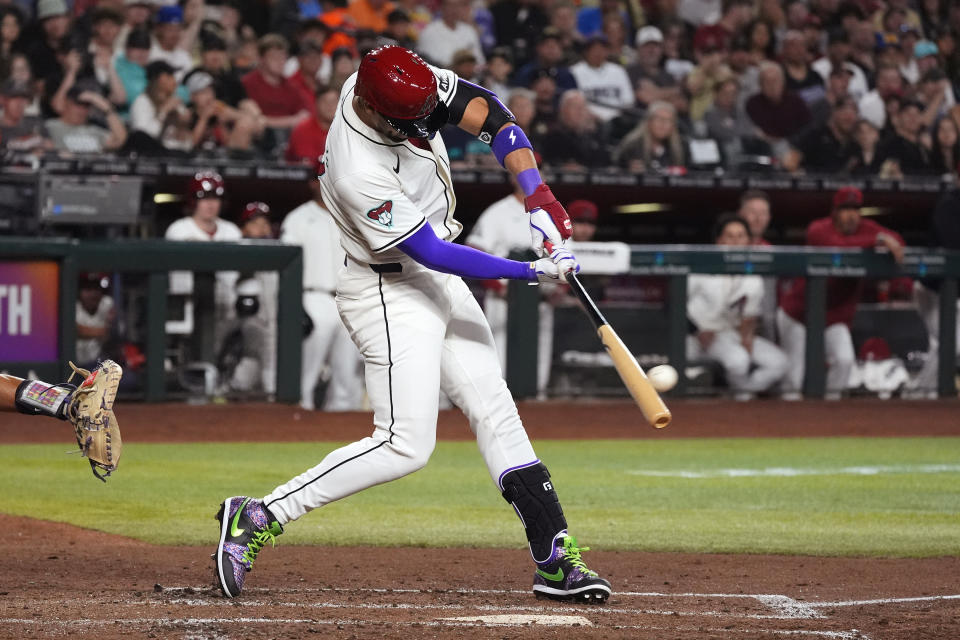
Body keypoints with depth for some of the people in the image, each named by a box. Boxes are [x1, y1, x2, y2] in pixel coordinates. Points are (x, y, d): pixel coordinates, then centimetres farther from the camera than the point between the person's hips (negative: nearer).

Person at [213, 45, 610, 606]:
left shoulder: (405, 86, -13)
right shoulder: (358, 173, -33)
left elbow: (490, 112, -6)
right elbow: (431, 252, -26)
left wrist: (537, 196, -18)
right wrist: (530, 272, -23)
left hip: (439, 285, 9)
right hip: (390, 294, -9)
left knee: (495, 410, 7)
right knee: (407, 444, -14)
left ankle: (556, 558, 9)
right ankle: (260, 518, -9)